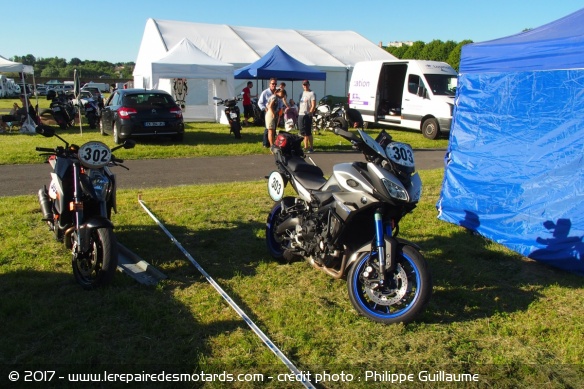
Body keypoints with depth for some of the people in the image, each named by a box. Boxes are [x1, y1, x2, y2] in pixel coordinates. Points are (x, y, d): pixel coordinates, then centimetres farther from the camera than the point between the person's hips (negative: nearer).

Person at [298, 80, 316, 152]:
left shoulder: (311, 94, -4)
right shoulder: (302, 93, 18)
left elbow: (313, 105, -11)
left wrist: (310, 113, -18)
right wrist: (298, 112, 11)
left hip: (307, 115, -7)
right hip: (300, 115, 7)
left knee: (308, 132, -8)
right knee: (303, 133, 10)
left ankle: (311, 147, -1)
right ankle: (306, 147, 18)